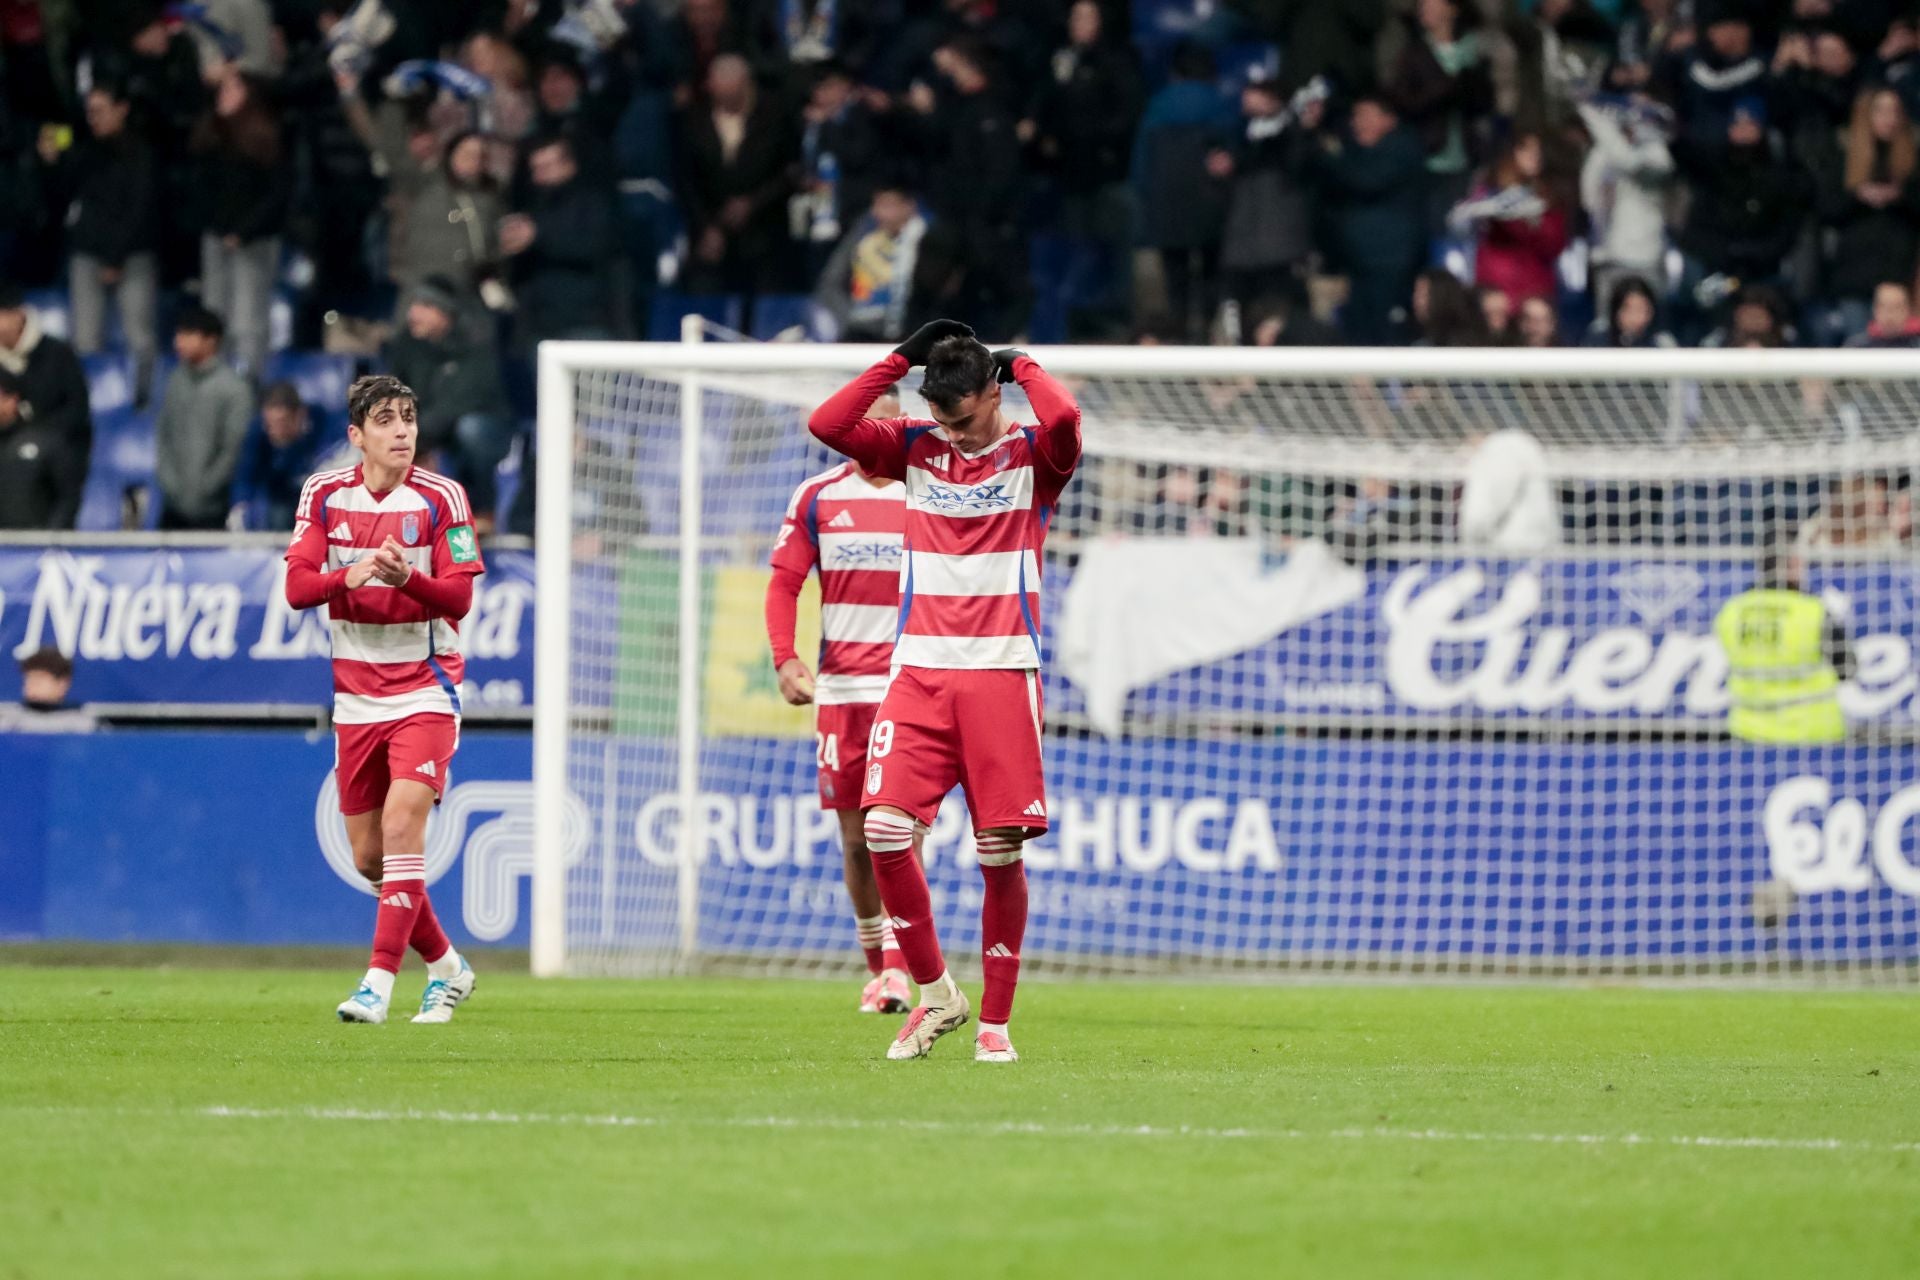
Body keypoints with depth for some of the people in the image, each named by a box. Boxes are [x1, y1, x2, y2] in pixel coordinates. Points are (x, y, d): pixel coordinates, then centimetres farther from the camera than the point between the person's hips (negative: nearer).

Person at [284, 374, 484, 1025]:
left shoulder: (441, 497, -6)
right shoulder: (323, 495, 2)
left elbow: (459, 597, -11)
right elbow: (297, 586, -5)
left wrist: (408, 577, -31)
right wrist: (351, 576, -25)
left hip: (425, 688, -4)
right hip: (356, 696, 4)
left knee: (403, 823, -21)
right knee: (369, 857, 6)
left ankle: (380, 982, -22)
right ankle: (446, 966, 27)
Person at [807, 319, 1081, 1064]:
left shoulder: (1031, 454, 1)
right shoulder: (915, 447, 10)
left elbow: (1062, 421, -23)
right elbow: (827, 425, -3)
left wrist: (1023, 366, -5)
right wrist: (902, 359, -1)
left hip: (1001, 674, -2)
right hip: (919, 672, 3)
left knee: (1001, 851, -3)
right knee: (885, 829, -11)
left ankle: (995, 1021, 9)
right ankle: (935, 994, 6)